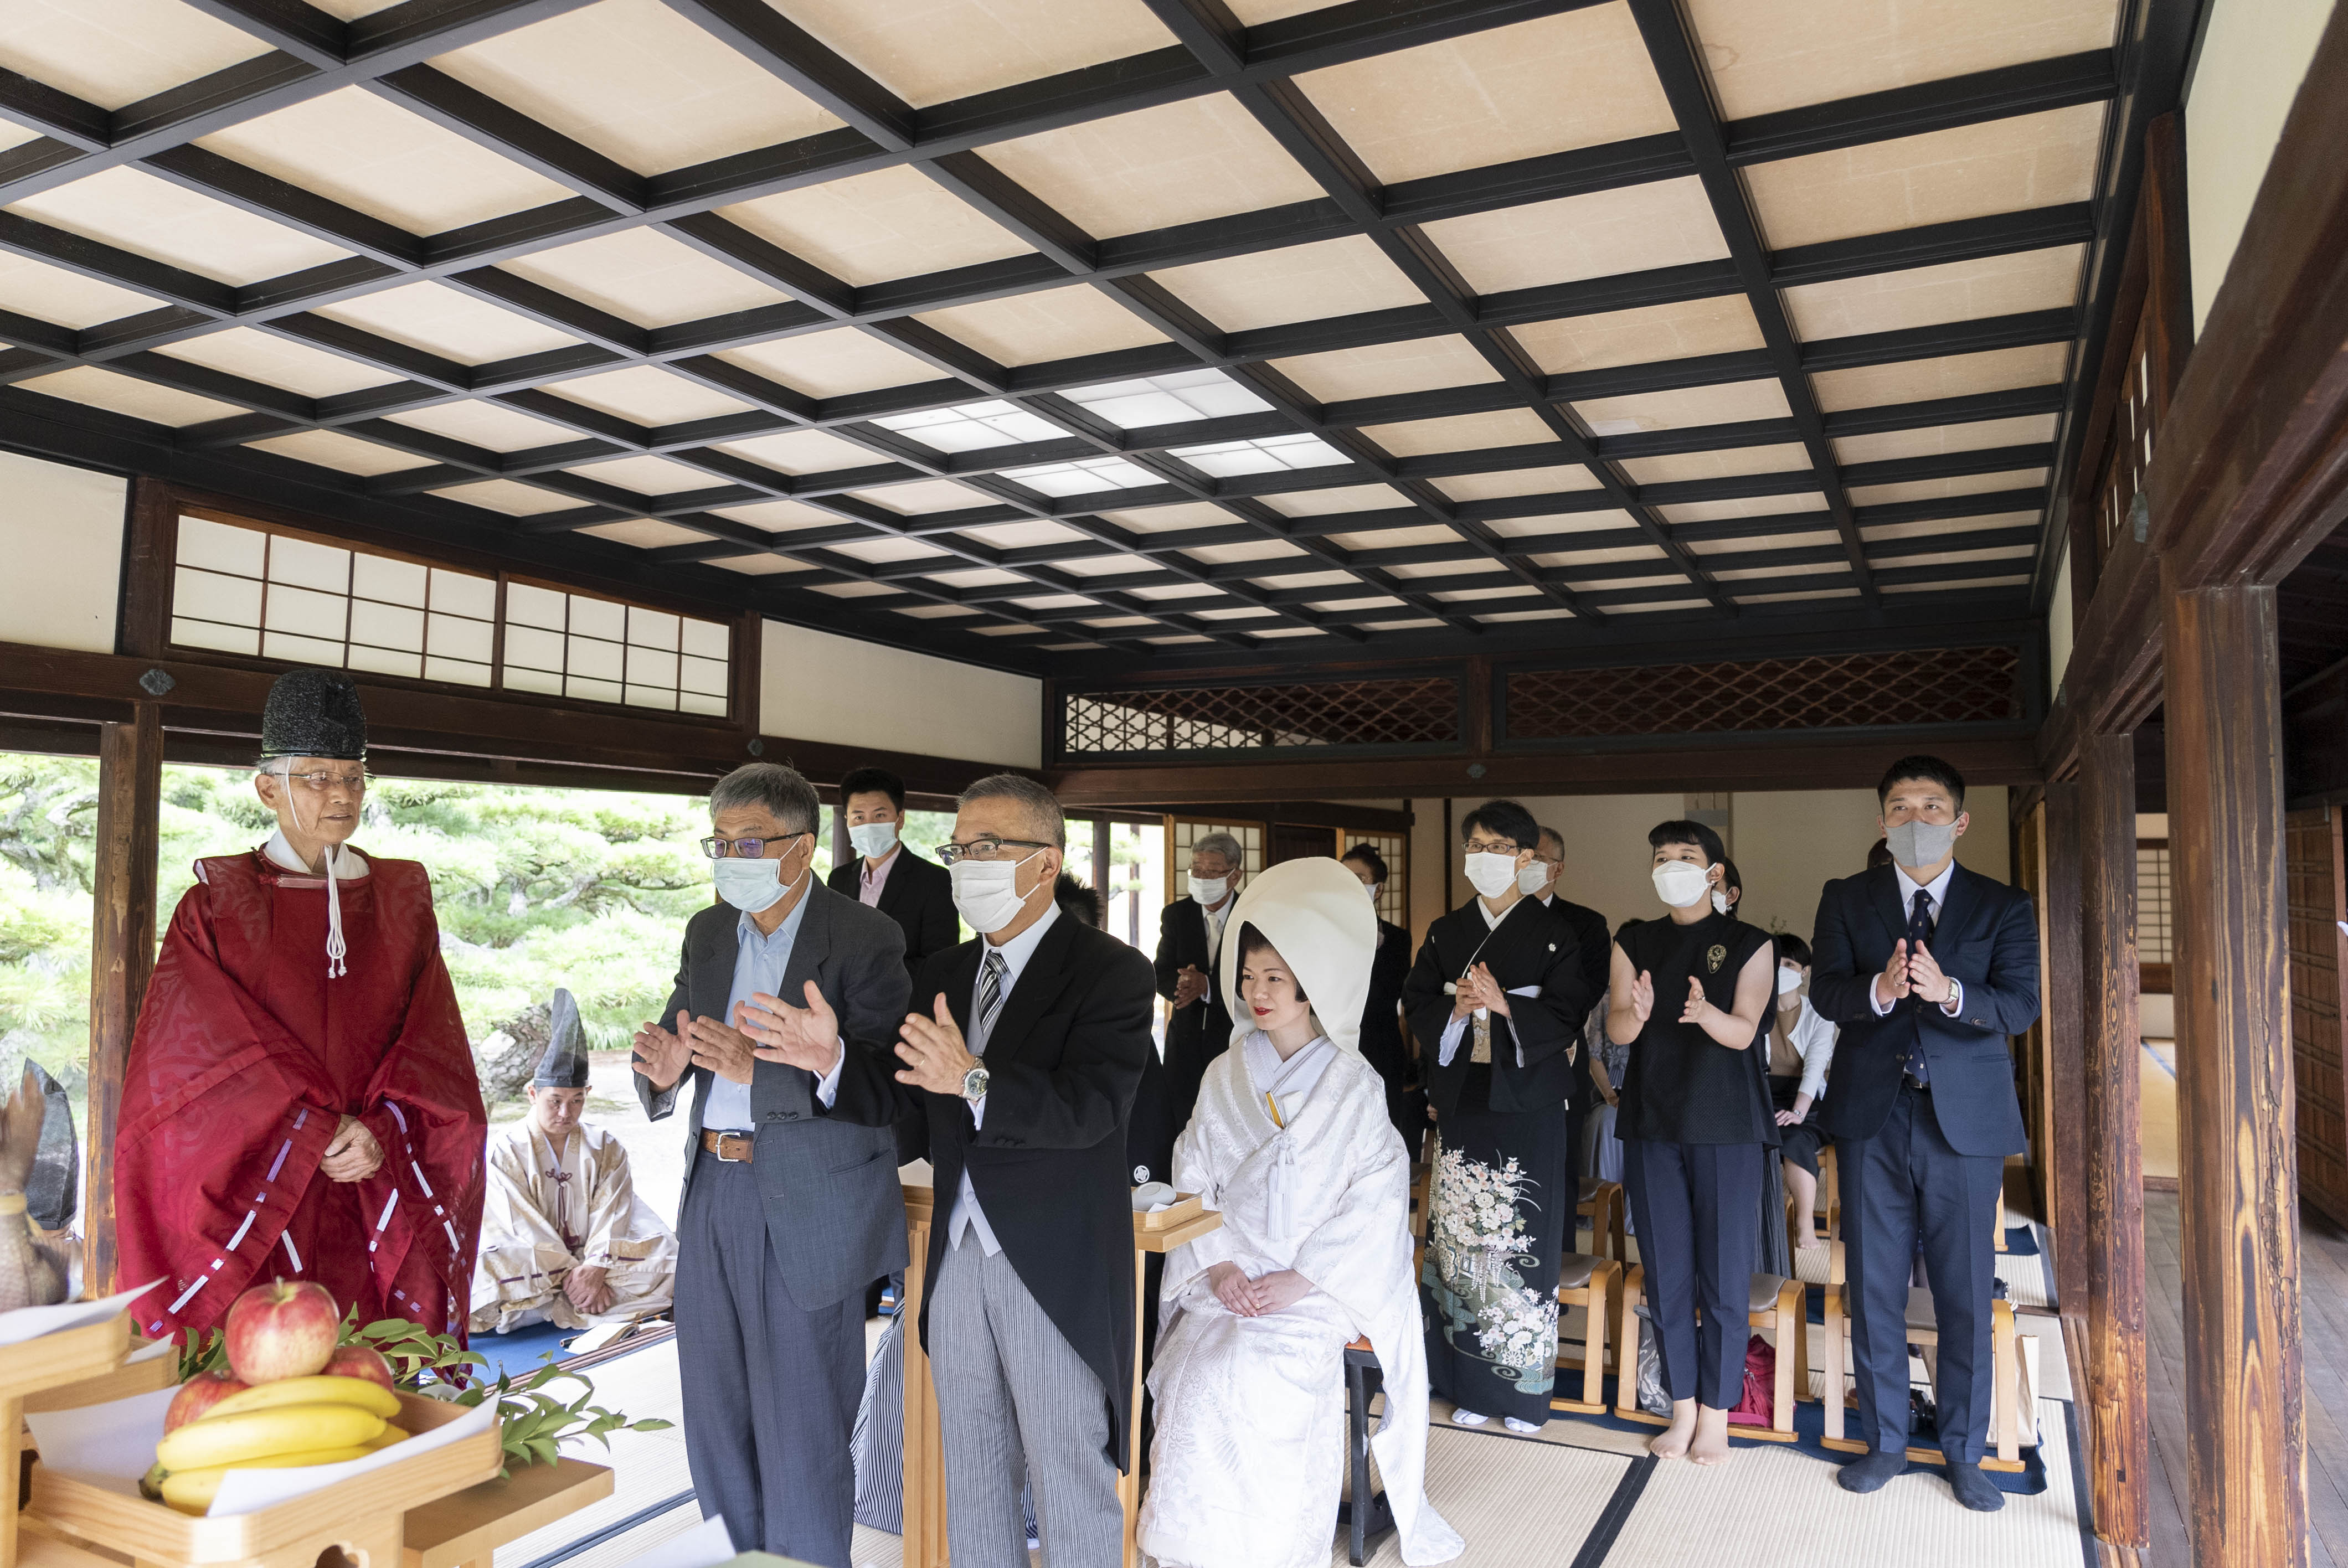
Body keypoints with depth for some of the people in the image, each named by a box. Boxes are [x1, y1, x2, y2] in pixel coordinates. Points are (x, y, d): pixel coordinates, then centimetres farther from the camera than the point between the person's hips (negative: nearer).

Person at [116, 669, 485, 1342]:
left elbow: (436, 1051, 2)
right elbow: (205, 1052, -5)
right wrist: (319, 1132, -13)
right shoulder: (216, 904, 2)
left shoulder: (402, 901, 8)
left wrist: (381, 1133, -13)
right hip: (258, 1203, -1)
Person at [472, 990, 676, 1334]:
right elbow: (524, 1228, -9)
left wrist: (595, 1268, -24)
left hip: (589, 1261, 2)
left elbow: (611, 1216, -6)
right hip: (529, 1271, -2)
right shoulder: (503, 1150, 0)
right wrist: (571, 1274, -20)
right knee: (485, 1266, -34)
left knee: (661, 1251, -23)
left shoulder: (605, 1148, 7)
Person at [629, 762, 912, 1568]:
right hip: (712, 1195, 7)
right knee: (717, 1420, 18)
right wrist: (663, 1072, -15)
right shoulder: (707, 932, 9)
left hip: (806, 1210, -6)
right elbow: (674, 1043, 8)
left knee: (801, 1432, 4)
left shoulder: (864, 938, -12)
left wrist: (764, 1071, -31)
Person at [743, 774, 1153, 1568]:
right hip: (958, 1257, 6)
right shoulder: (943, 974, 8)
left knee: (1072, 1481, 9)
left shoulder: (1112, 971, -13)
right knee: (970, 1473, 21)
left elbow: (1089, 1107, -25)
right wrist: (832, 1054, -19)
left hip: (1056, 1270, -6)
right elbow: (884, 1092, 2)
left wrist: (974, 1081, -40)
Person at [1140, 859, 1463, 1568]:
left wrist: (1301, 1278, -12)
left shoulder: (1353, 1085, -2)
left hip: (1315, 1291, -3)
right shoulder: (1225, 1076, 9)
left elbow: (1378, 1197, -6)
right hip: (1227, 1282, 3)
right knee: (1196, 1377, -22)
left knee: (1249, 1378, -27)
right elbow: (1193, 1182, 8)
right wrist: (1217, 1264, -7)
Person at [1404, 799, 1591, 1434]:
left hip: (1527, 1104, -3)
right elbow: (1415, 1003, 10)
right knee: (1460, 1239, 3)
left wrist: (1506, 1005, -19)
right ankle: (1470, 1382, 15)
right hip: (1461, 1101, 3)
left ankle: (1523, 1386, 10)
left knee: (1522, 1240, -3)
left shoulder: (1553, 934, 0)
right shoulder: (1445, 933, 11)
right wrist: (1455, 1010, -10)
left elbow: (1570, 1018, -6)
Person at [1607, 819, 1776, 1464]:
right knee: (1666, 1273, 7)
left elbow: (1743, 1031, -11)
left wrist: (1706, 1012, -33)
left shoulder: (1748, 944, 0)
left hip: (1726, 1126, -2)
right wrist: (1638, 1013, -27)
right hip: (1652, 1122, 3)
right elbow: (1616, 1029, -3)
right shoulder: (1634, 943, 7)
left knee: (1724, 1276, 1)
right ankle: (1682, 1407, 20)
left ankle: (1716, 1415, 15)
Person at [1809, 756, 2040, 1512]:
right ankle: (1885, 1442, 24)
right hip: (1872, 1118, 1)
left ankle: (1964, 1453, 23)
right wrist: (1879, 990, -29)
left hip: (1968, 1119, 0)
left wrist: (1948, 991, -29)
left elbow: (2022, 1003, -9)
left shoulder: (2004, 906, 4)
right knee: (1874, 1291, 8)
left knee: (1967, 1295, 6)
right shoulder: (1846, 900, 6)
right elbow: (1825, 992, -7)